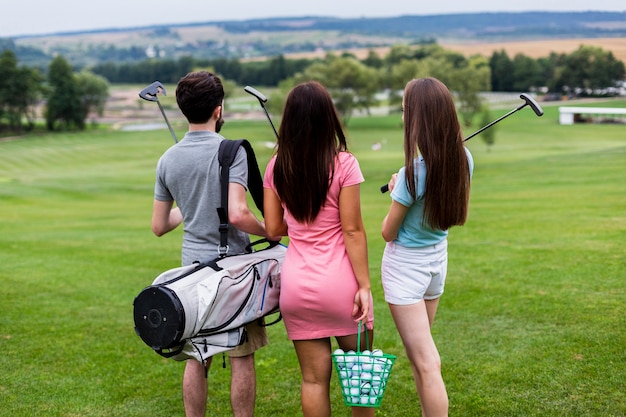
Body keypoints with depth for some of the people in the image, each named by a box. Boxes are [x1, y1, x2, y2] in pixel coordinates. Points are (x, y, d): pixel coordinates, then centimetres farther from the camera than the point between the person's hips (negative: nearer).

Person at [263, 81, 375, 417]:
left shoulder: (277, 166, 2)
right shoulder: (343, 163, -8)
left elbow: (274, 229, 6)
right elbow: (352, 230, -10)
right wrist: (364, 286, -6)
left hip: (296, 284, 3)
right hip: (338, 282, -3)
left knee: (314, 377, 9)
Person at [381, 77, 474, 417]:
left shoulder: (413, 173, -26)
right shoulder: (464, 160, -7)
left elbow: (388, 232, -14)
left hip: (405, 264, -7)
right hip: (438, 258, 7)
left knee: (426, 363, -5)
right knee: (418, 352, 22)